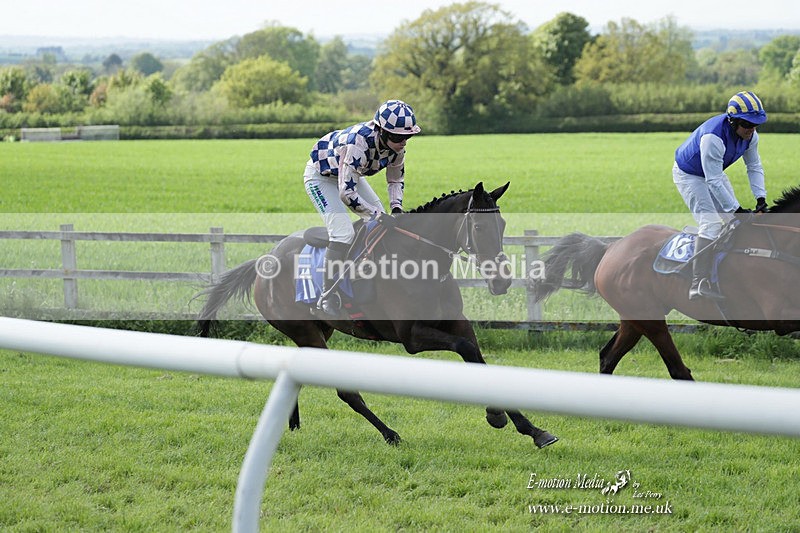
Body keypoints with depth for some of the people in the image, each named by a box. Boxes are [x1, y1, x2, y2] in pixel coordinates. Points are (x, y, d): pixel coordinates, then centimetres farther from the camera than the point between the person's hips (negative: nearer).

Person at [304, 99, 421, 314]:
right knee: (343, 233, -21)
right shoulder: (358, 144, -42)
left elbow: (396, 179, 1)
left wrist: (396, 207, -16)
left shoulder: (396, 146, -18)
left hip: (350, 175, 8)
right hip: (321, 176, -8)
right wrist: (379, 216, -36)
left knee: (383, 224, 5)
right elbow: (346, 193, -40)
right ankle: (328, 298, -14)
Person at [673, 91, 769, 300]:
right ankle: (699, 287, -20)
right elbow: (713, 181, -37)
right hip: (689, 175, -8)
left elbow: (754, 167, 0)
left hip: (714, 173, 8)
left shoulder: (750, 135, -15)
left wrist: (760, 198, -13)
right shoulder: (713, 137, -40)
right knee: (711, 225, -20)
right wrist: (737, 210, -35)